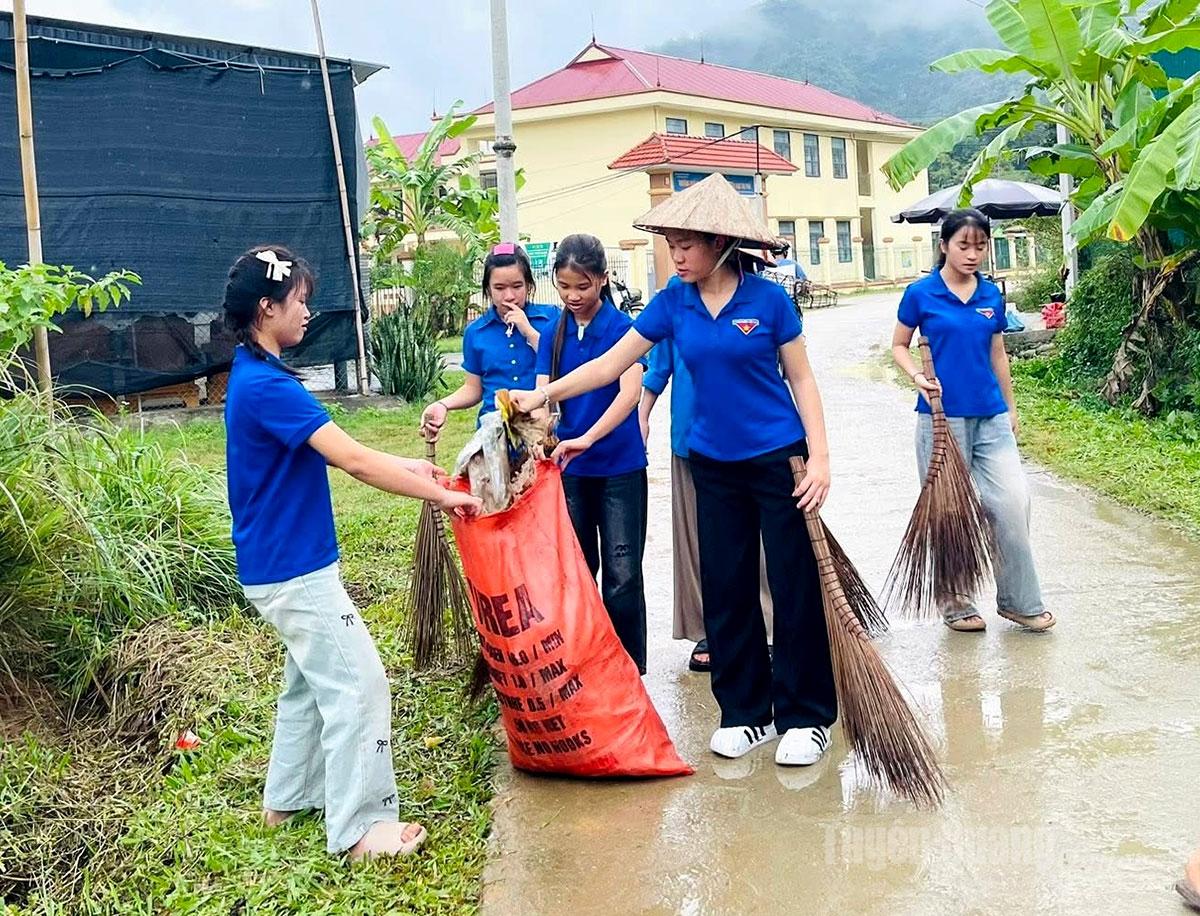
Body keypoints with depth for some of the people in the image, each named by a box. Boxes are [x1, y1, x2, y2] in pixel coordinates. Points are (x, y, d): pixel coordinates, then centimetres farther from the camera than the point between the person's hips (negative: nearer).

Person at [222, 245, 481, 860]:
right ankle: (360, 826, 4)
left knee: (312, 679, 21)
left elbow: (332, 452, 14)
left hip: (282, 562, 10)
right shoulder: (266, 386, -23)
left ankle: (289, 798, 33)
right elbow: (354, 462, -25)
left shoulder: (257, 376, 10)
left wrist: (408, 466, 8)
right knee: (356, 682, -4)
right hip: (292, 568, -10)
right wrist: (440, 495, -18)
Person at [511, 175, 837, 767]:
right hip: (713, 466, 4)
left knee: (794, 588, 2)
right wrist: (544, 394, -3)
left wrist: (820, 456, -12)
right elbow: (611, 364, 4)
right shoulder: (672, 303, 1)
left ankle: (806, 716, 16)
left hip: (778, 459, -4)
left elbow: (801, 379, -4)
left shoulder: (767, 298, -9)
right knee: (725, 591, 9)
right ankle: (747, 713, 23)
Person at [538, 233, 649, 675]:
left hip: (619, 466, -4)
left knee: (622, 575, 0)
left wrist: (587, 438, -35)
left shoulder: (622, 327, -9)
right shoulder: (554, 334, 4)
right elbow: (543, 397, -2)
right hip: (569, 468, 4)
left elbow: (630, 391, -22)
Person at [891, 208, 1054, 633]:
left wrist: (1010, 407, 20)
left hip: (990, 416, 4)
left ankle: (1019, 601, 14)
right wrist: (918, 377, -13)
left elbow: (997, 355, 17)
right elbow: (899, 346, 6)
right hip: (943, 415, -3)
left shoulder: (991, 295, 8)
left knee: (1013, 503, -2)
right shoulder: (921, 294, -4)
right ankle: (954, 602, 20)